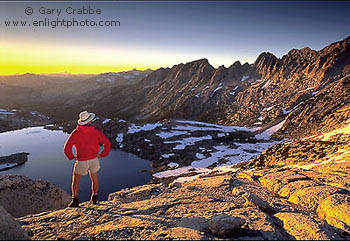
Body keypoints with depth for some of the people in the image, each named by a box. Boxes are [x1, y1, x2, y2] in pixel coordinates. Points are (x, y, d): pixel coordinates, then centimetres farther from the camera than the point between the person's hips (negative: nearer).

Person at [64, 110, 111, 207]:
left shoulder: (76, 132, -12)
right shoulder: (96, 131, -6)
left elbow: (67, 147, -17)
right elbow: (107, 143, -9)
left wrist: (71, 157, -1)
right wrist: (102, 154, 1)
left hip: (81, 161, -3)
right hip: (94, 160, 3)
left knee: (75, 180, 15)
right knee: (94, 179, 21)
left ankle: (75, 200, 10)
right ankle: (94, 198, 29)